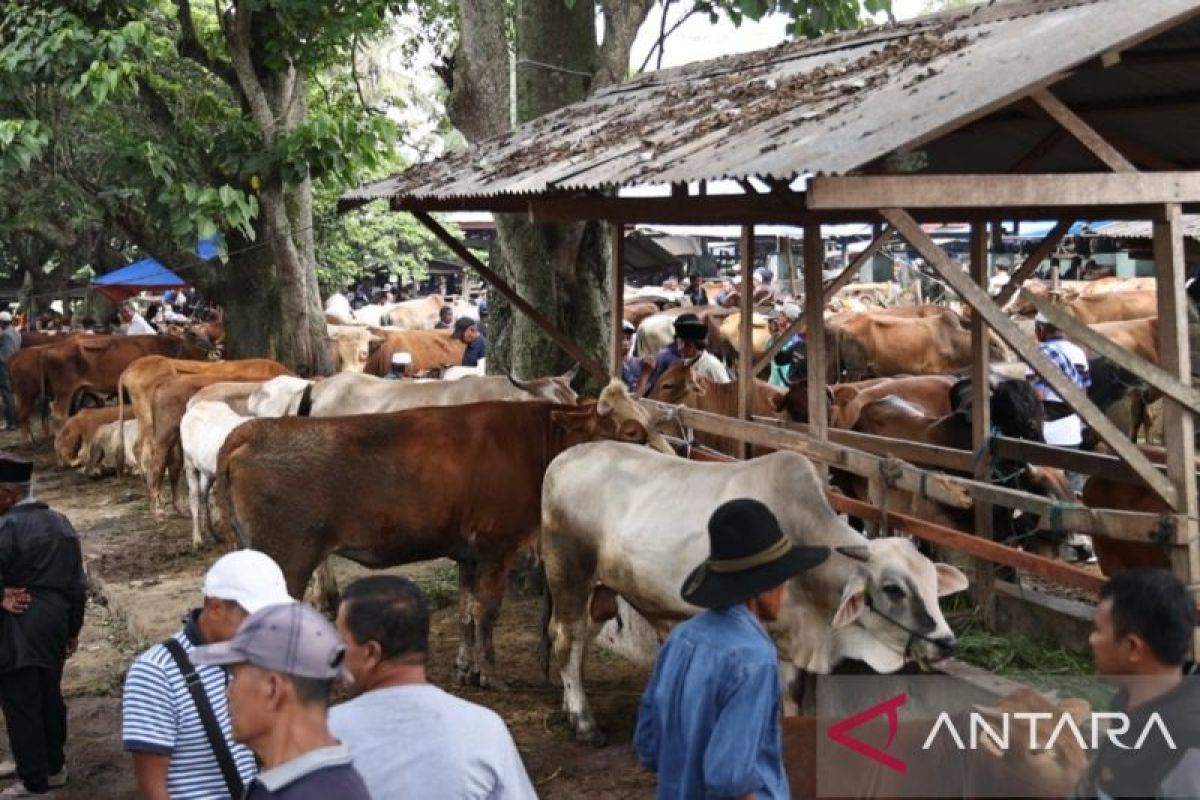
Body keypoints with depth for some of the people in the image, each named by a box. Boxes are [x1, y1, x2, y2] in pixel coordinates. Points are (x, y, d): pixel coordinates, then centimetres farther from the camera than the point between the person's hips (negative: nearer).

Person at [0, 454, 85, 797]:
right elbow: (78, 585, 12)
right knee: (49, 697, 19)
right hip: (55, 625, 8)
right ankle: (52, 764, 32)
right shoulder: (61, 523, 8)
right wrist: (73, 629, 19)